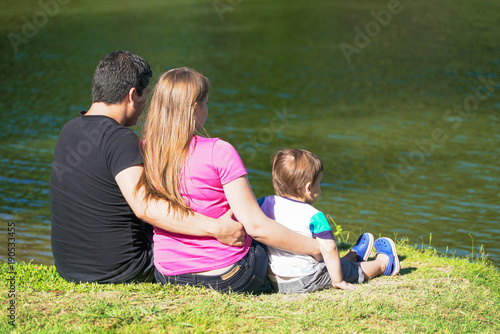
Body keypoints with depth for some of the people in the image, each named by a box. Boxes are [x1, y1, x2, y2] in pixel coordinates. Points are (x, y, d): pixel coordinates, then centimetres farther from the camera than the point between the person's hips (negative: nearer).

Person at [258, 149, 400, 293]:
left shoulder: (266, 203, -5)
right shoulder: (313, 216, -19)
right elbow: (329, 249, -21)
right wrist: (338, 281, -13)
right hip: (305, 281, -6)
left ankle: (354, 255, 55)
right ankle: (383, 262, 41)